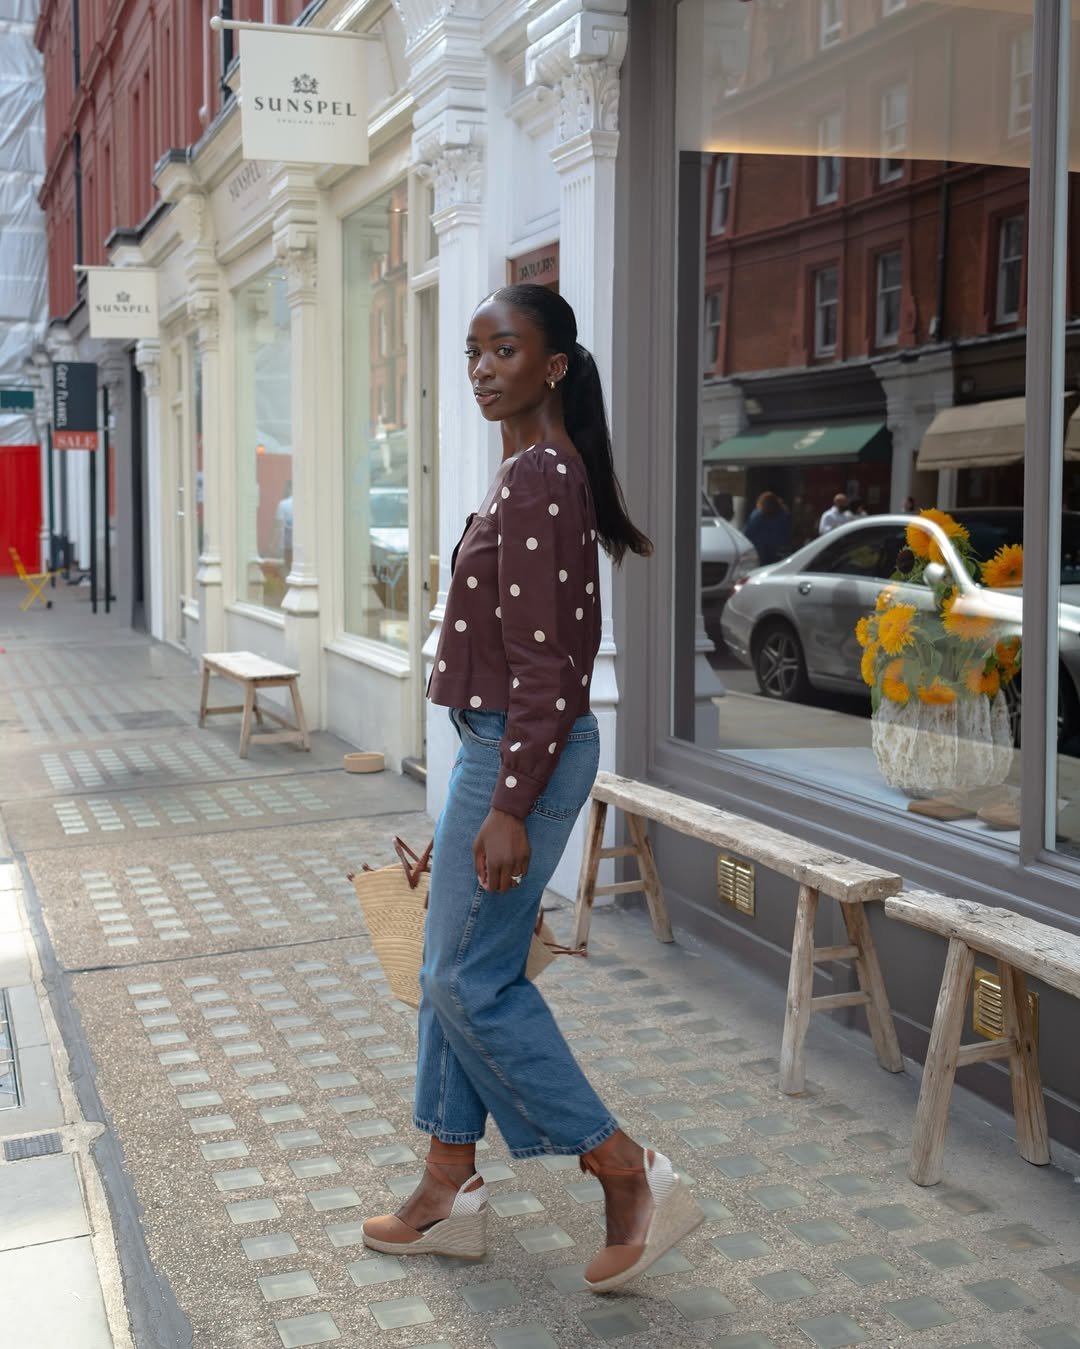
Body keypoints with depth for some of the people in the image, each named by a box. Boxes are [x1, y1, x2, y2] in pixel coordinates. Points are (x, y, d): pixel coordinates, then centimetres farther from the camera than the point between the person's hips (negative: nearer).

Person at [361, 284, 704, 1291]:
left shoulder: (538, 478, -18)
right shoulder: (539, 470, 13)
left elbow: (543, 662, -22)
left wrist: (509, 805, -22)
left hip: (521, 751, -10)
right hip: (499, 744, 10)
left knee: (470, 978, -2)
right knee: (452, 970, 15)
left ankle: (631, 1178, 6)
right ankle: (449, 1193, 27)